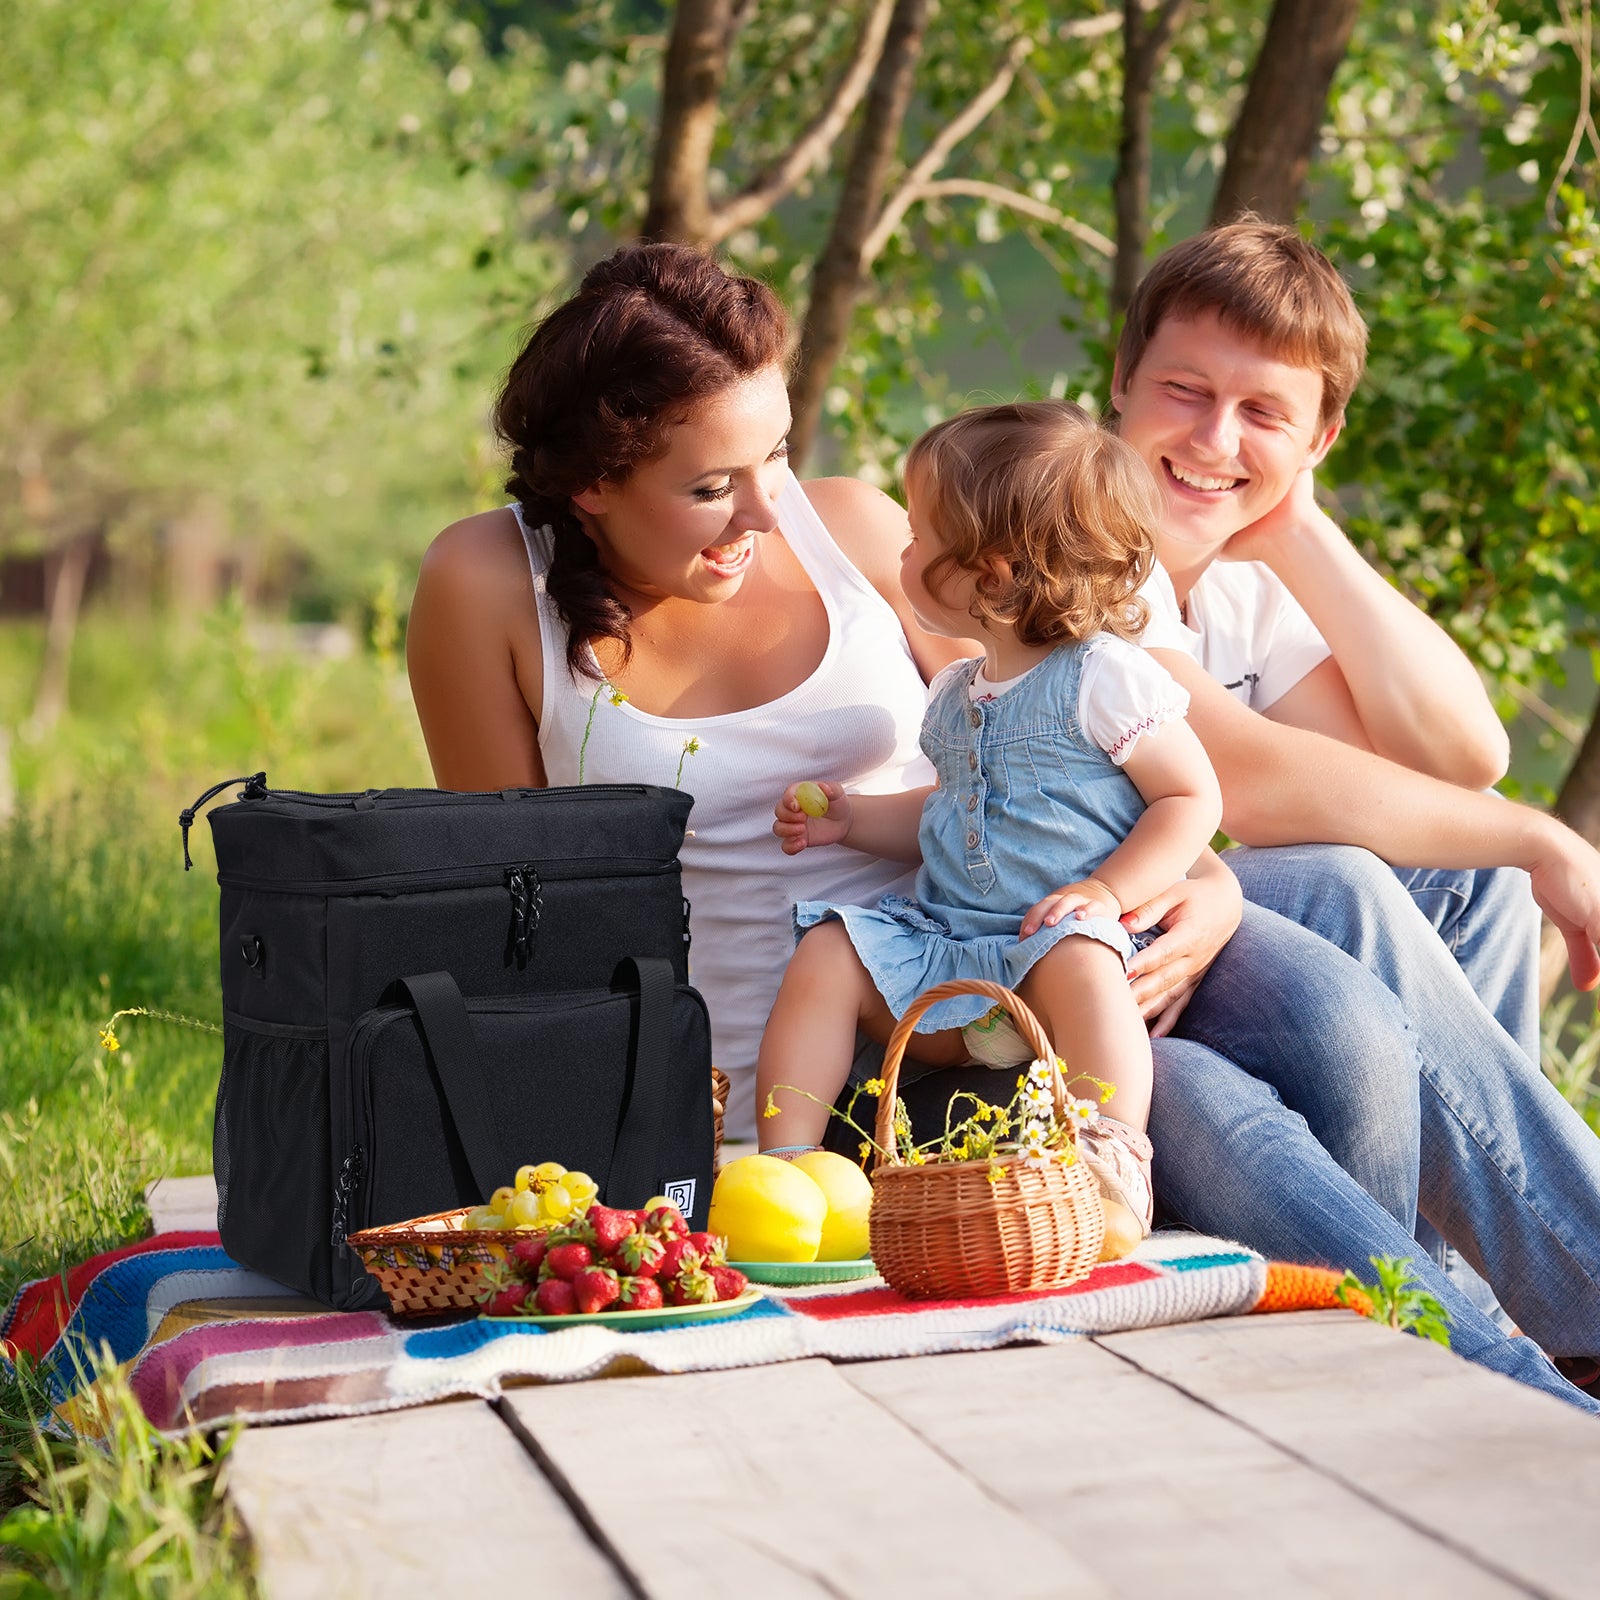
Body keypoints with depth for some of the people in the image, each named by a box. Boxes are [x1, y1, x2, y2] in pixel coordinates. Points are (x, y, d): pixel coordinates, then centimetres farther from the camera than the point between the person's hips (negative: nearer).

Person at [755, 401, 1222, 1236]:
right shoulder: (955, 694, 17)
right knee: (827, 952, -13)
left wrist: (1107, 891, -19)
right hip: (946, 935, 7)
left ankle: (1115, 1167, -37)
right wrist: (852, 820, 18)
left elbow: (1193, 798, -7)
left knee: (1073, 959, -39)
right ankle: (784, 1158, -12)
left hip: (1060, 935, -7)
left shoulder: (1104, 677, -7)